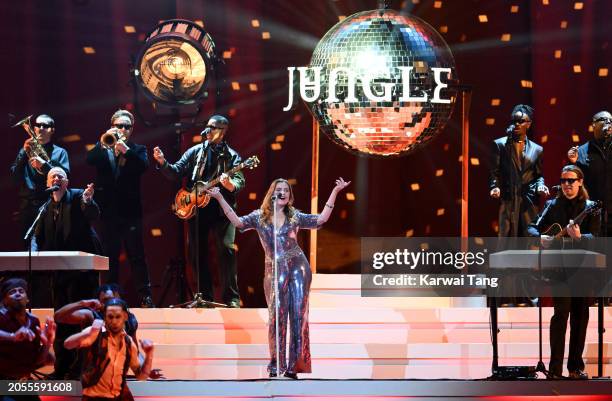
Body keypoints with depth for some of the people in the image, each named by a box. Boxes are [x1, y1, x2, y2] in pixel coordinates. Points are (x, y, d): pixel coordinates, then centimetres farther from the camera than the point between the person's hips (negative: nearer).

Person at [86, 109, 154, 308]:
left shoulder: (137, 150, 11)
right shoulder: (103, 150, 13)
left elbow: (144, 165, -10)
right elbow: (89, 160, -7)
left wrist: (126, 150, -22)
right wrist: (103, 143, -19)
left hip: (130, 211, -1)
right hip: (108, 210, 1)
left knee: (137, 255, -3)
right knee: (110, 256, 5)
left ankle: (145, 297, -2)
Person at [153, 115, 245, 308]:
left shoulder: (231, 156, 5)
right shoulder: (195, 151, 11)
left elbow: (240, 182, -6)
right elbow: (176, 172, 7)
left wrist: (230, 185, -28)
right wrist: (162, 162, -11)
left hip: (221, 209, -3)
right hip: (197, 207, 3)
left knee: (227, 249, -13)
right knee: (197, 252, 3)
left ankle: (231, 297, -8)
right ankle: (205, 296, 12)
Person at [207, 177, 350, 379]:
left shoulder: (295, 216, 11)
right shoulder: (259, 216, 8)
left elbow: (321, 219, 6)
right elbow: (237, 221, -4)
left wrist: (335, 192, 3)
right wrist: (220, 198, -11)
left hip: (298, 266, 1)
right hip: (274, 270, -1)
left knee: (298, 315, -4)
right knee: (277, 316, -5)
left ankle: (294, 364, -1)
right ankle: (276, 364, 2)